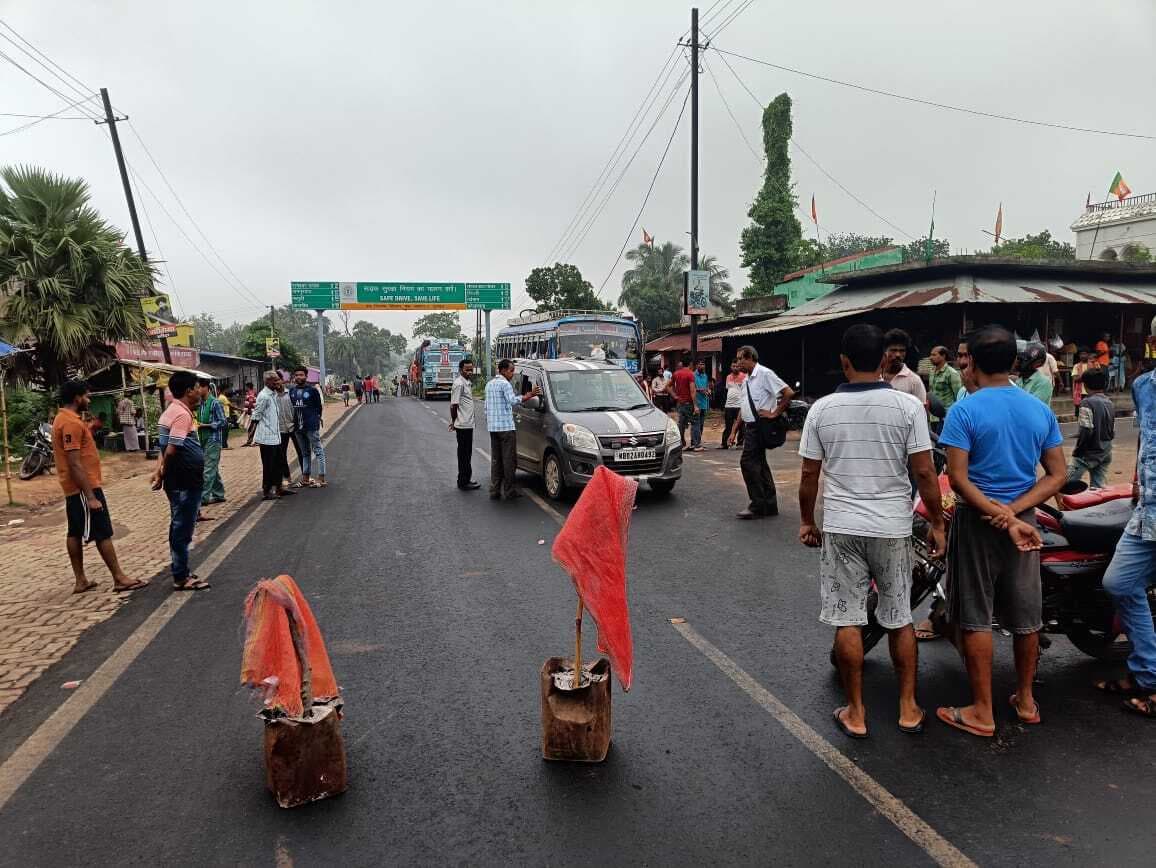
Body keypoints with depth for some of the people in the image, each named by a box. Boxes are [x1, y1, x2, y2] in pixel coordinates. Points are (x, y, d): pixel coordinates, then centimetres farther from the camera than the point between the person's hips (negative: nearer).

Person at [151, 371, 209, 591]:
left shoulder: (171, 411, 13)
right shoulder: (182, 414, -18)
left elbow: (166, 448, 13)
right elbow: (171, 451, -22)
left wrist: (161, 471, 8)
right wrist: (162, 473, -8)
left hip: (178, 481, 10)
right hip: (185, 481, -10)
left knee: (180, 527, 17)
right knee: (182, 529, -2)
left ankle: (181, 573, 27)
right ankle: (181, 578, 7)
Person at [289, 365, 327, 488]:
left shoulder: (312, 390, -6)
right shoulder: (291, 390, 6)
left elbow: (319, 407, -2)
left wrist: (316, 419, -4)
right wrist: (293, 420, 6)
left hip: (311, 426, -5)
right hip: (297, 427, 5)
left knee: (318, 451, -1)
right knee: (305, 453, 16)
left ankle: (321, 478, 1)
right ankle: (305, 478, 23)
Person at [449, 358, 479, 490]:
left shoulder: (467, 382, 14)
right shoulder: (459, 384, -16)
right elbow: (454, 405, -17)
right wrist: (454, 422, -6)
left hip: (468, 424, 10)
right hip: (463, 425, -10)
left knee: (467, 454, 16)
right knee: (464, 454, -3)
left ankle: (466, 480, 24)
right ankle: (463, 482, 3)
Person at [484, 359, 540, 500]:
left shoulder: (489, 384, 17)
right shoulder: (505, 384, -10)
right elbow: (512, 401, -24)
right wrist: (528, 396, -26)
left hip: (492, 427, 8)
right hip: (506, 426, -8)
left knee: (495, 459, 10)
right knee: (509, 459, -3)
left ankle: (494, 490, 8)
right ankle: (509, 491, -1)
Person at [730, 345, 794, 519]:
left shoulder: (765, 374, -13)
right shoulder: (746, 380, 15)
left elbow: (789, 393, -18)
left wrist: (774, 413, -16)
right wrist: (734, 431, 17)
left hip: (760, 426, -9)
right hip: (750, 426, 9)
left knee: (747, 462, -11)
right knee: (759, 464, 12)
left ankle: (758, 506, -4)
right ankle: (770, 505, 20)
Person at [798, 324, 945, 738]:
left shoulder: (822, 409, -3)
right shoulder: (907, 405, -7)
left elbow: (809, 474, 1)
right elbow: (925, 472, -8)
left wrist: (807, 521, 14)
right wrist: (937, 523, 4)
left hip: (840, 527, 0)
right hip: (892, 527, 0)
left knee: (846, 620, 7)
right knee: (899, 618, 15)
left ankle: (856, 712, 16)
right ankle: (908, 708, 25)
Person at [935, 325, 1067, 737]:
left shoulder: (964, 411, -13)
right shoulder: (1041, 410, 2)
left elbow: (958, 479, -19)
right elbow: (1057, 475, 1)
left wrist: (1004, 518, -16)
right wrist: (1013, 511, -10)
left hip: (976, 520, -5)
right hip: (1025, 517, 5)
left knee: (975, 618, 5)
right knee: (1027, 615, 16)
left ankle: (982, 712, 13)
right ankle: (1025, 699, 32)